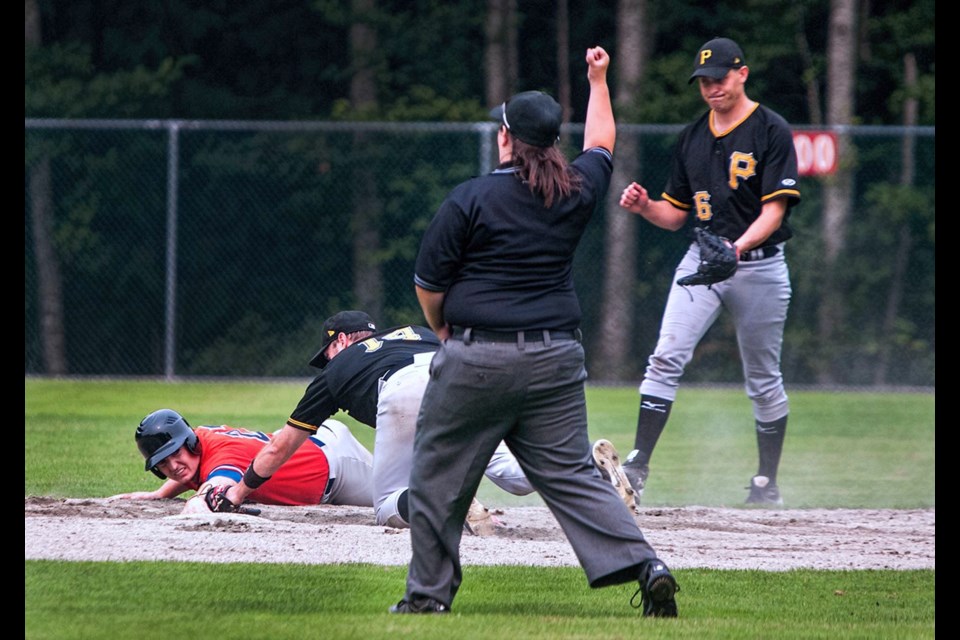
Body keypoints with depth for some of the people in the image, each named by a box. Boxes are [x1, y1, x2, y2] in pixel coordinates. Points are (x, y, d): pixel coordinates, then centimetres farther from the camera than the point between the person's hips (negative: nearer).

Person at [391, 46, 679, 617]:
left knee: (440, 477, 9)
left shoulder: (470, 199, -8)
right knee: (571, 473, 5)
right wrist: (598, 82, 42)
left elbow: (429, 286, -2)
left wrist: (445, 332, 19)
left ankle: (429, 594, 14)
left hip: (478, 359, -4)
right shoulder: (576, 191, 4)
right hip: (557, 360, 4)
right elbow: (601, 143, 27)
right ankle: (645, 565, -10)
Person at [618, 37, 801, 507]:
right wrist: (644, 207, -6)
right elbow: (675, 215, 16)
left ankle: (767, 483, 17)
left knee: (763, 380, 6)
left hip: (759, 266, -4)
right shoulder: (693, 138, 11)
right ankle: (637, 467, -19)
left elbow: (775, 209, -14)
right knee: (667, 358, -14)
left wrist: (739, 246, -31)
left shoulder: (771, 132, -6)